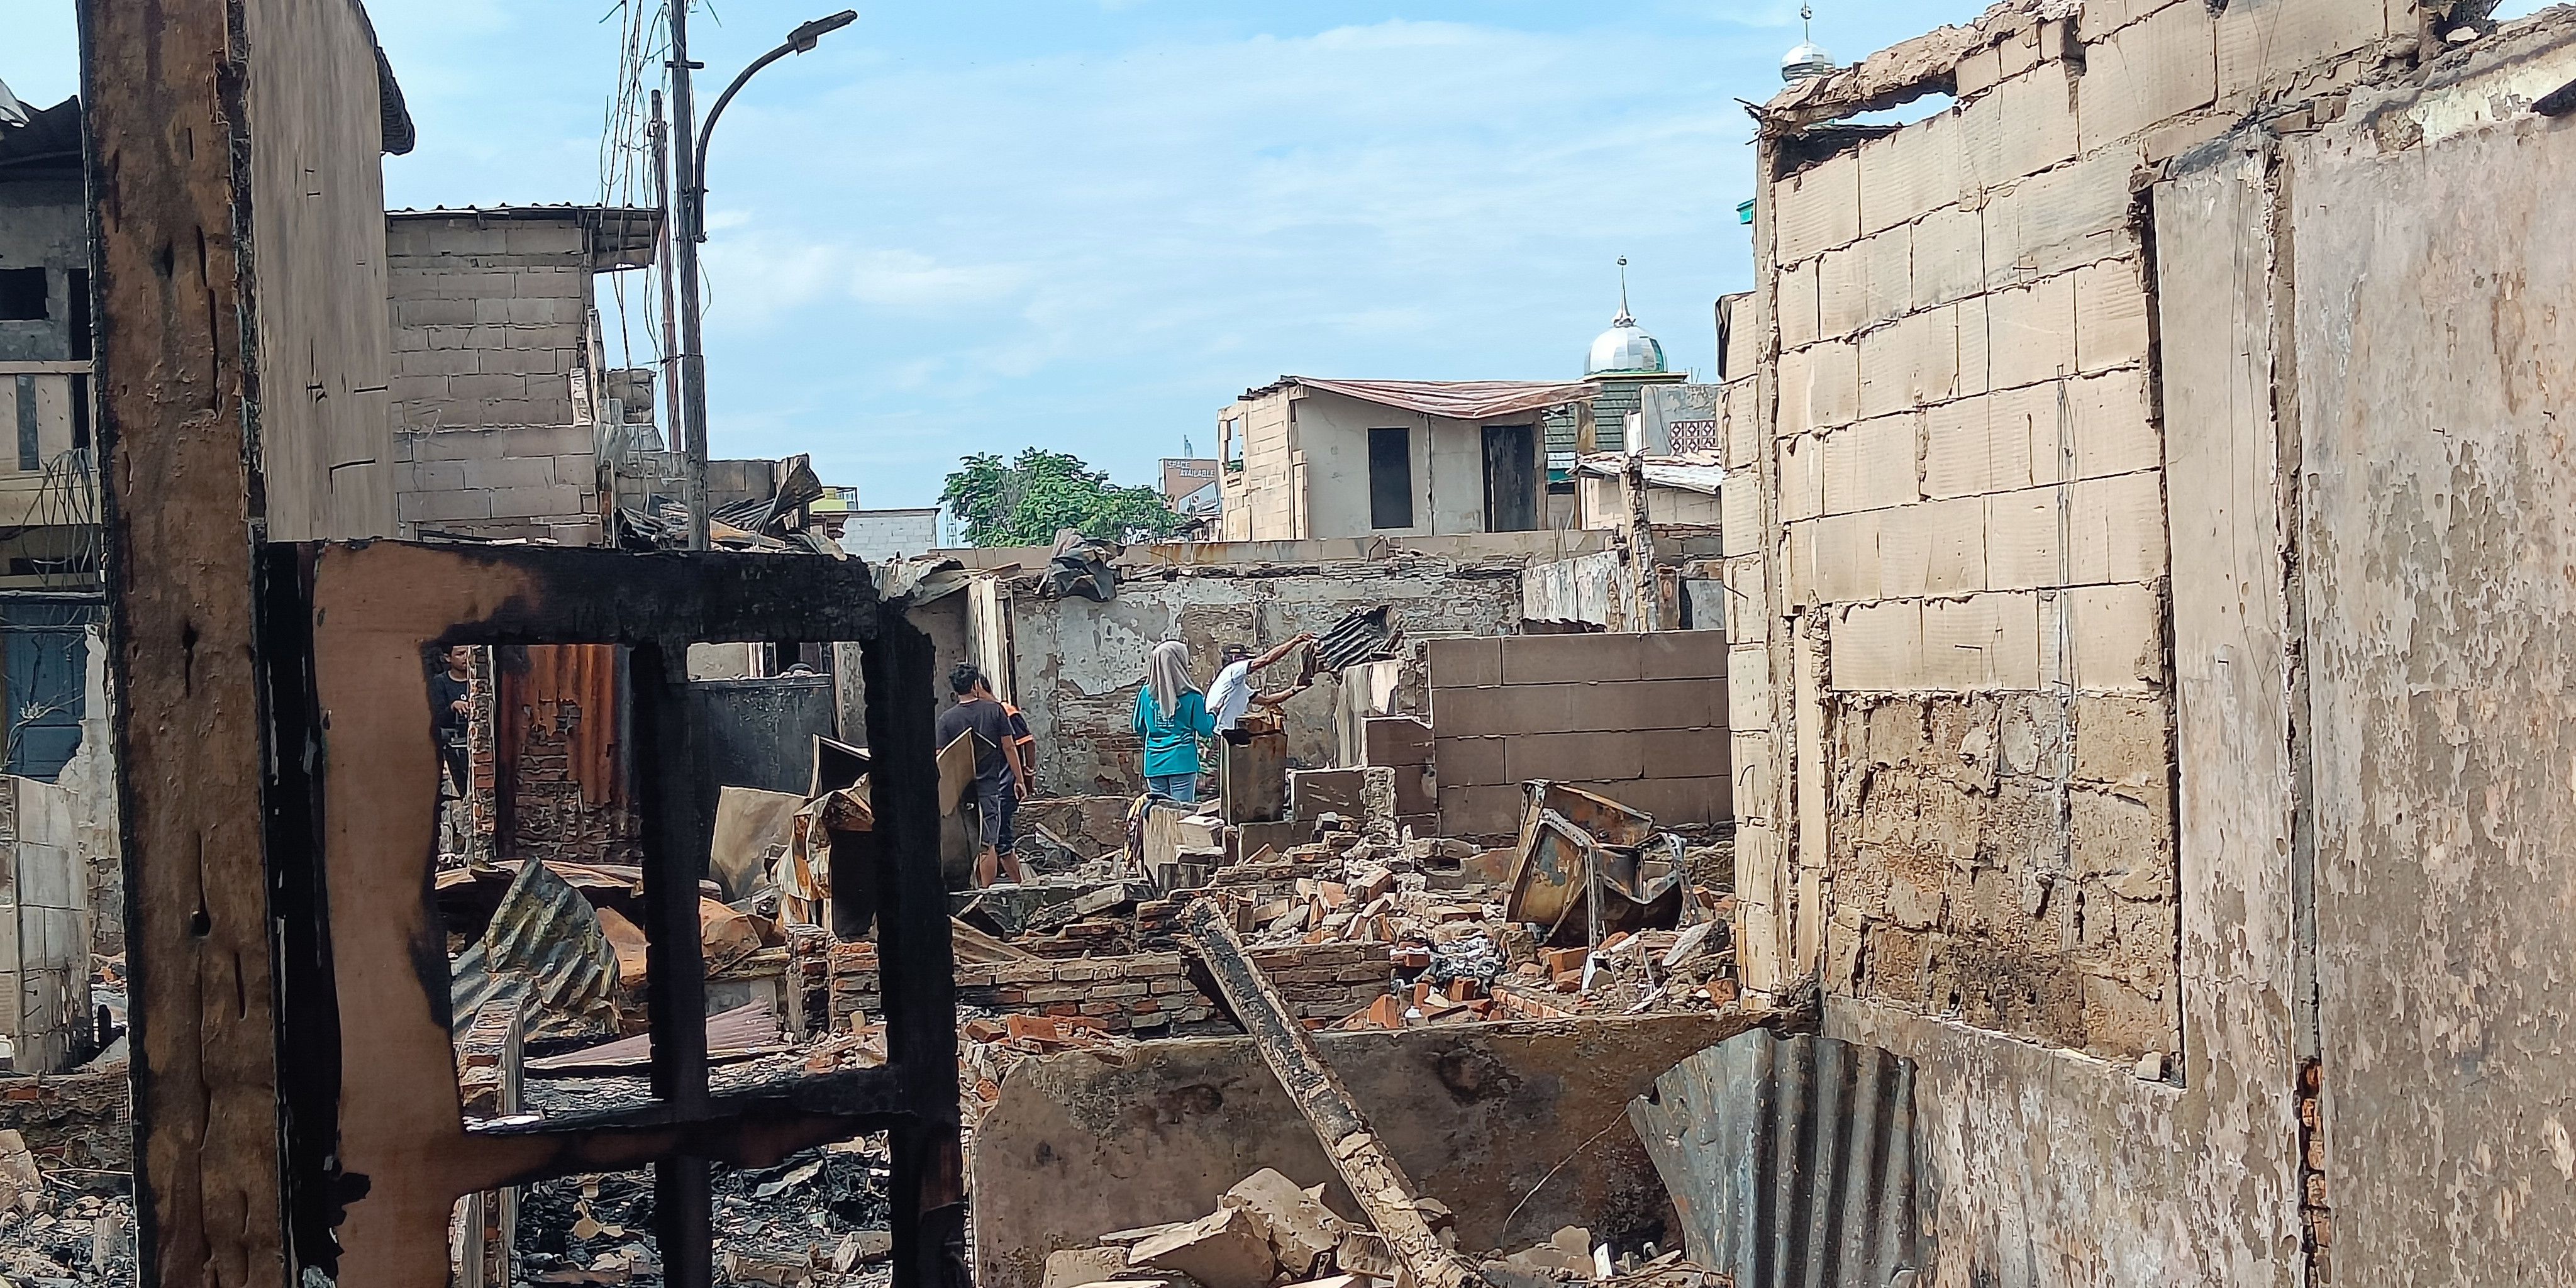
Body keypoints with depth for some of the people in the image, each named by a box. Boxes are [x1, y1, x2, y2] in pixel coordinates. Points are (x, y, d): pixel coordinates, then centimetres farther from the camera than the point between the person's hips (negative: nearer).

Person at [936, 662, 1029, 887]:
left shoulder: (947, 718, -3)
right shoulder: (996, 710, -3)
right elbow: (1009, 747, 0)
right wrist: (1019, 780, 7)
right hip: (990, 786, 0)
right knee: (989, 843, 2)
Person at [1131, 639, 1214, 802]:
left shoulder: (1146, 694, 1)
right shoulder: (1191, 696, -9)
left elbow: (1139, 728, 10)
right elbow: (1205, 730, -3)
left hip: (1154, 764, 4)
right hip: (1182, 763, -3)